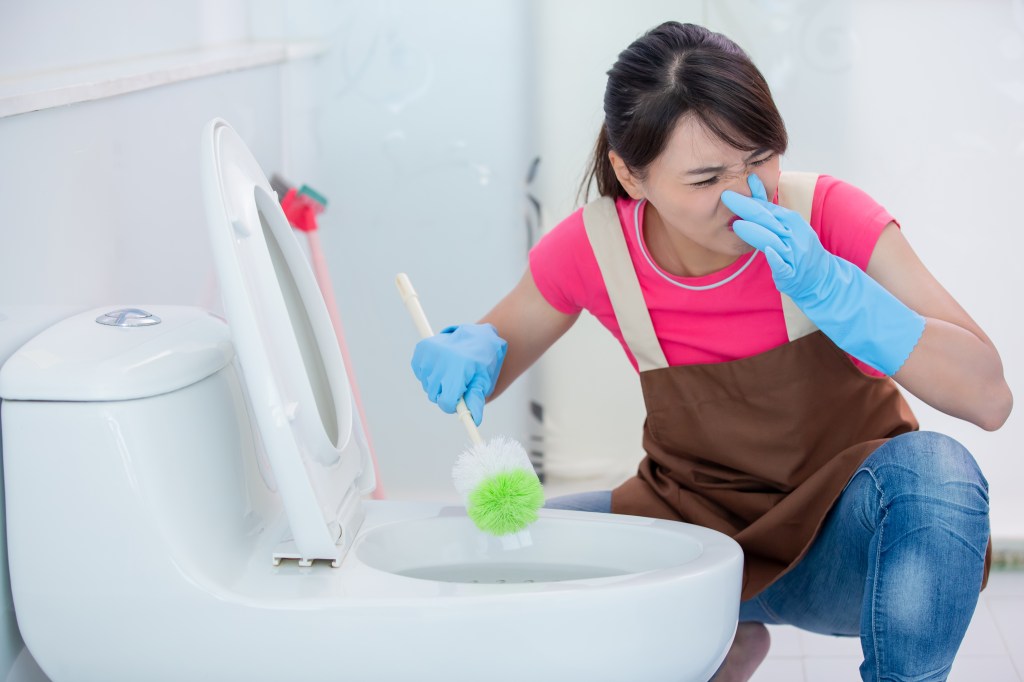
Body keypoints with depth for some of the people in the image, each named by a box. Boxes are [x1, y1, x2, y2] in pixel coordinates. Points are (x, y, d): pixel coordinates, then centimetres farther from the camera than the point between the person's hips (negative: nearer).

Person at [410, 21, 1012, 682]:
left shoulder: (828, 215, -19)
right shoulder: (595, 248, -13)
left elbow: (988, 397, -24)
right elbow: (488, 362, 3)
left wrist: (826, 287, -34)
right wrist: (468, 353, -22)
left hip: (842, 542, -3)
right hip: (694, 521, 3)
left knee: (932, 470, -34)